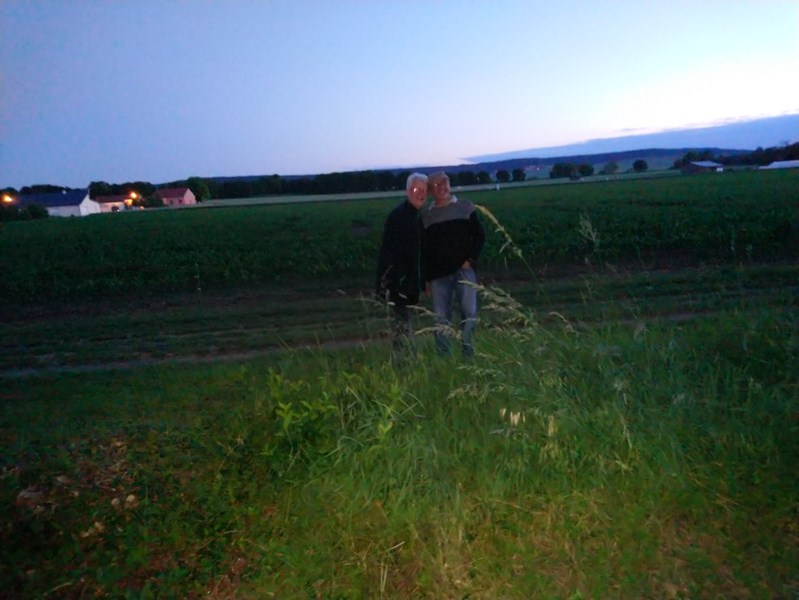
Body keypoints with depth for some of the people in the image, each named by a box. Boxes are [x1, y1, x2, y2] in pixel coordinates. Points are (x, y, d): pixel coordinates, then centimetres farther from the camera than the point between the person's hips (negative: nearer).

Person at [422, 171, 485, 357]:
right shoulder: (426, 215, 9)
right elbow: (423, 249, 11)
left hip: (464, 269, -1)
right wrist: (426, 278, 7)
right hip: (438, 274, 2)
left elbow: (479, 236, 7)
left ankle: (468, 353, 6)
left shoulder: (465, 207, 6)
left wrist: (471, 259, -7)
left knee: (470, 312, -10)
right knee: (441, 318, 2)